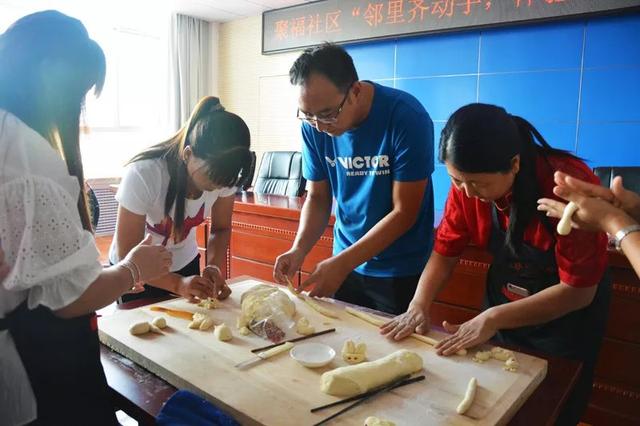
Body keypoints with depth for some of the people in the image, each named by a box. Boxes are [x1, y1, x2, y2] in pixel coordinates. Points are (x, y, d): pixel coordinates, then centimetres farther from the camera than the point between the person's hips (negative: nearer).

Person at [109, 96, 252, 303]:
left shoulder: (222, 172, -22)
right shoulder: (143, 175, -34)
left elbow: (221, 228, -7)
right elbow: (128, 257, -26)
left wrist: (214, 266, -25)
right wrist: (178, 284, -39)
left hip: (185, 266, 4)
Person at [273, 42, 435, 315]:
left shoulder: (406, 117, -22)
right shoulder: (313, 126, -10)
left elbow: (404, 212, -20)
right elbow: (318, 197, 0)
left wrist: (342, 263, -25)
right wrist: (299, 249, -17)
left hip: (400, 272, -4)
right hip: (345, 262, 4)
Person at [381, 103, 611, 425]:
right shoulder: (467, 182, -18)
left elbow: (578, 291, -27)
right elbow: (446, 250, -9)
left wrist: (492, 319, -31)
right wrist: (419, 306, -23)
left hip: (566, 317, -3)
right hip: (502, 304, 4)